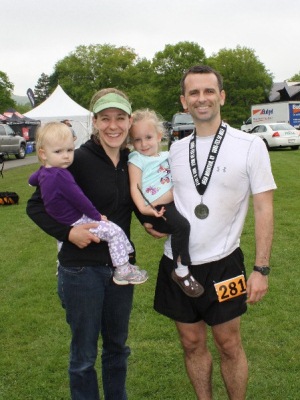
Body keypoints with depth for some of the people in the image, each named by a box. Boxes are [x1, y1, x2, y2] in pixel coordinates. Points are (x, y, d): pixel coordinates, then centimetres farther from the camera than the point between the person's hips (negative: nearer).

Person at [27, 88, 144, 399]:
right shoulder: (77, 159, -15)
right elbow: (36, 205, -11)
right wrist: (68, 232, -23)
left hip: (121, 266, 5)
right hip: (82, 268, -5)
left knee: (117, 346, 21)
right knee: (84, 353, 10)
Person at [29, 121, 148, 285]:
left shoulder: (43, 171, -1)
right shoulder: (61, 175, -31)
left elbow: (32, 180, 22)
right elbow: (78, 199, -25)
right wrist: (97, 216, -14)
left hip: (61, 222, 10)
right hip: (76, 223, -10)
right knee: (114, 231, -13)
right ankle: (123, 270, -8)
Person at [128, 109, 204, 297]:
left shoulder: (166, 156, 16)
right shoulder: (137, 160, -2)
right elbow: (135, 187, -10)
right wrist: (143, 208, -23)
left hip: (174, 204, 8)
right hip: (156, 211, -8)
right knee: (182, 225, -29)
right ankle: (181, 271, -13)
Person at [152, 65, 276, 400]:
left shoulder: (250, 146, -9)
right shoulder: (175, 150, 4)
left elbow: (263, 210, -9)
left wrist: (261, 268, -13)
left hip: (222, 263, -4)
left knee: (229, 345, 10)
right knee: (192, 343, 15)